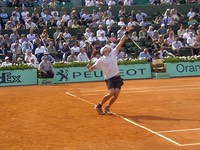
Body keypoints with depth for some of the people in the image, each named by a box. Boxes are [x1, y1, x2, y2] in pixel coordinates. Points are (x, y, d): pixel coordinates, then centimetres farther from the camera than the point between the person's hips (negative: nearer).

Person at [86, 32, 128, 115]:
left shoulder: (113, 53, 8)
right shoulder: (100, 60, 0)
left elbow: (121, 43, 6)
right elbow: (91, 69, 0)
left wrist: (126, 33, 1)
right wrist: (89, 67, -23)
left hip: (117, 78, 4)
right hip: (109, 79, -4)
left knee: (116, 93, -13)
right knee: (111, 93, -22)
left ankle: (107, 108, 9)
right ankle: (99, 106, -3)